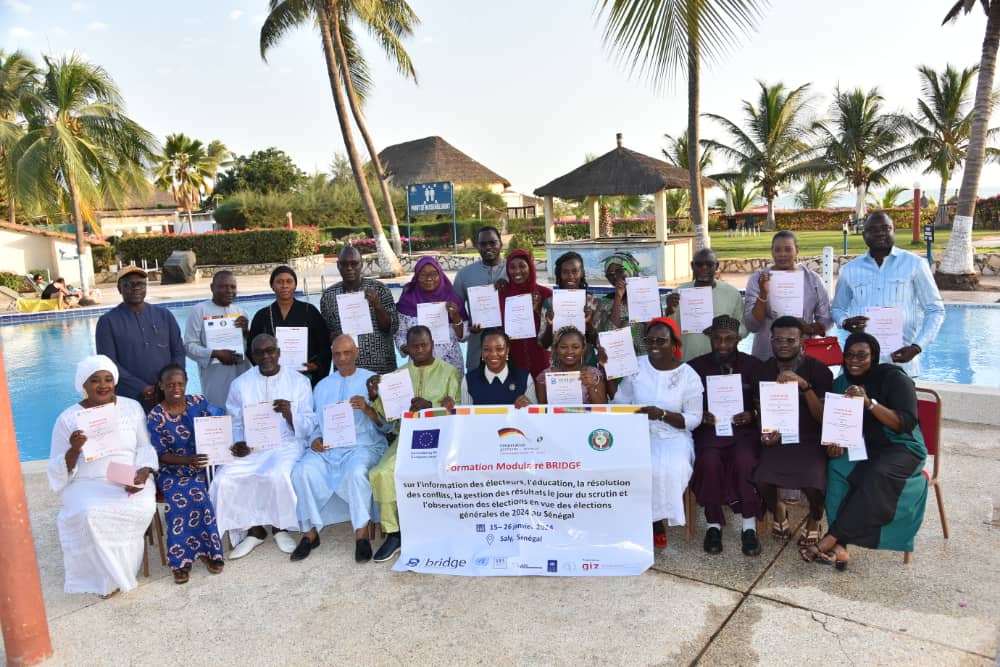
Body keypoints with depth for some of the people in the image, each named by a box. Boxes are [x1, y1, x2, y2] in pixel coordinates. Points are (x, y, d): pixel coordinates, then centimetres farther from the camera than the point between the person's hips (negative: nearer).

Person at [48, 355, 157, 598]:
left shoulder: (132, 407, 7)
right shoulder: (68, 419, 1)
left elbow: (145, 447, 10)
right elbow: (58, 471, 3)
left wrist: (142, 473, -11)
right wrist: (74, 450, -19)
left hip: (130, 482, 1)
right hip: (87, 485, -1)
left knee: (143, 507, -31)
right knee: (92, 514, -34)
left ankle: (113, 574, -7)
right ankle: (113, 577, -10)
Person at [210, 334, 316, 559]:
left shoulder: (299, 381, 5)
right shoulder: (240, 384, 11)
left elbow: (309, 425, 0)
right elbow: (234, 423, 8)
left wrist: (290, 414, -19)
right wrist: (238, 443, -12)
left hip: (286, 445, -2)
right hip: (249, 447, 3)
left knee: (276, 475, -32)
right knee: (224, 480, -22)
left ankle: (280, 526, -4)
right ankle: (253, 530, -1)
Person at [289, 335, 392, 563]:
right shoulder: (322, 386, 22)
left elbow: (387, 425, 2)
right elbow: (315, 423, 19)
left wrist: (367, 409, -16)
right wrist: (314, 440, -3)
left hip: (363, 445, -3)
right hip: (326, 448, 4)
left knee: (356, 471, -35)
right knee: (302, 471, -25)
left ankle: (361, 534, -23)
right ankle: (310, 532, -11)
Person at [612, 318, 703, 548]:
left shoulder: (689, 376, -1)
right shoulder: (636, 367, 6)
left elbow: (694, 419, -3)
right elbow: (620, 403, 8)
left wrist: (662, 414, -18)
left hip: (673, 436, -1)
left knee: (670, 470, -32)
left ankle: (656, 519, -5)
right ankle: (655, 523, -8)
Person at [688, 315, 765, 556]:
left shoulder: (753, 365, 9)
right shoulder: (696, 367, 7)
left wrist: (752, 415, -12)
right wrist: (702, 416, -13)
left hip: (743, 429, 0)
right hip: (709, 429, 0)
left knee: (745, 461, -31)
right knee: (709, 462, -31)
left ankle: (749, 526, -15)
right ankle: (713, 525, -12)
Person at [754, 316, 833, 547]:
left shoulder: (818, 370, -5)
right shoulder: (765, 369, 4)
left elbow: (823, 417, -11)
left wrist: (805, 386, -25)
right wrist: (766, 433, -7)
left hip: (809, 441, -2)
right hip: (777, 438, 2)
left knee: (814, 485, -27)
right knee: (761, 480, -25)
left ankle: (814, 518, 11)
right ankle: (777, 510, 12)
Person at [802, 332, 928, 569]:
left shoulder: (894, 379, -8)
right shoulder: (842, 383, 7)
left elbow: (907, 424, -18)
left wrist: (869, 403, -31)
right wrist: (836, 440, -15)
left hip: (901, 447, -4)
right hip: (862, 447, 4)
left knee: (877, 474, -37)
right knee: (836, 466, -29)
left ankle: (832, 538, -33)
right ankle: (839, 546, -35)